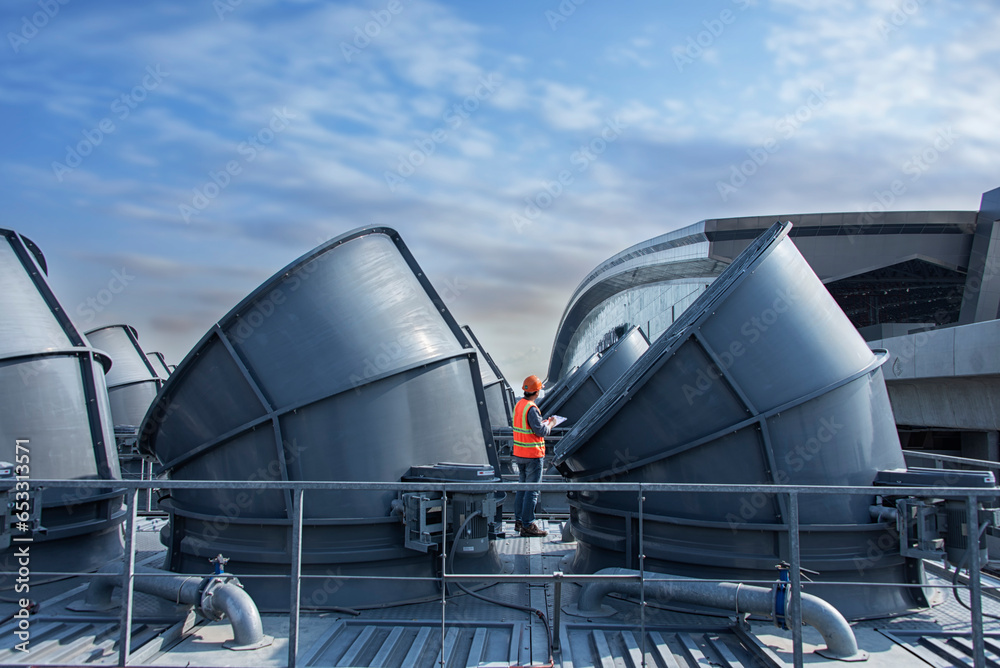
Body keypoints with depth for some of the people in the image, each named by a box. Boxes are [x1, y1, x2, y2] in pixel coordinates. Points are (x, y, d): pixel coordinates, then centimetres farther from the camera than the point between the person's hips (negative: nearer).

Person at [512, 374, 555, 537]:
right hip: (533, 455, -9)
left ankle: (519, 521, 22)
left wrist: (544, 422, 17)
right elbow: (541, 431, -21)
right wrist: (550, 424, -3)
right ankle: (527, 525, -1)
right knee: (532, 491, -3)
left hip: (519, 453, 9)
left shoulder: (519, 405, 8)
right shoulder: (531, 408, -20)